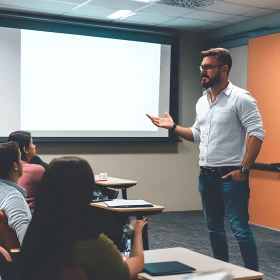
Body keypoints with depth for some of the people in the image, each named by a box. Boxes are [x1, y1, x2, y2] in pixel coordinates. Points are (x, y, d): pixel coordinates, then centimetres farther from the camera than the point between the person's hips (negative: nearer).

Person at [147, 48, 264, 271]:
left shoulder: (240, 98, -11)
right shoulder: (202, 101, 12)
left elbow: (257, 133, -16)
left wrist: (244, 169, -19)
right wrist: (173, 127, 7)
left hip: (230, 175, -7)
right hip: (206, 175, 8)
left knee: (240, 229, -4)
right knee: (214, 228, 15)